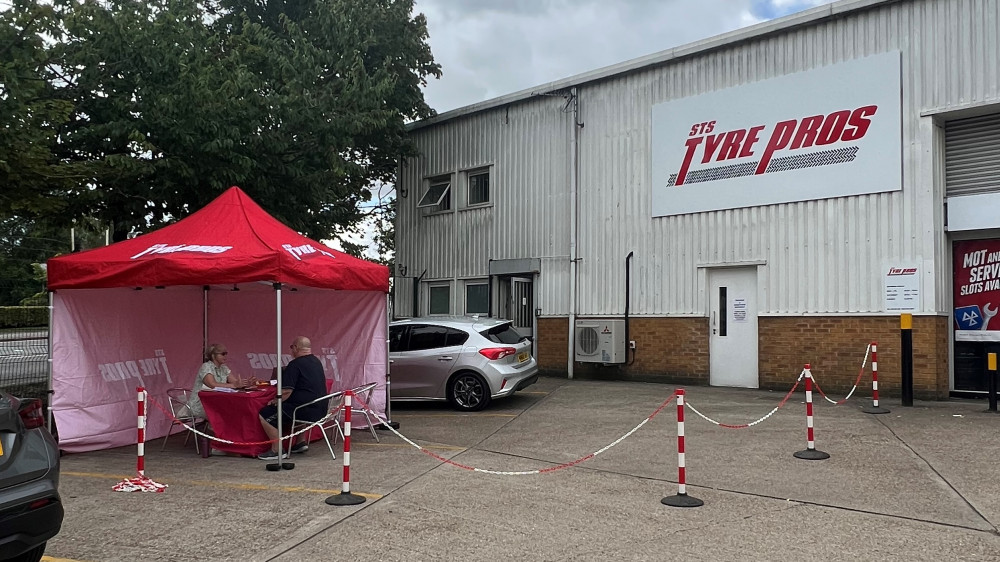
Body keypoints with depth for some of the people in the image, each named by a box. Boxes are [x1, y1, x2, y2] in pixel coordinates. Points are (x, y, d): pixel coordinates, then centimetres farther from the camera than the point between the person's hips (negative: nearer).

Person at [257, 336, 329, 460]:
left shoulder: (295, 364, -13)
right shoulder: (317, 362, 14)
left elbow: (286, 391, -19)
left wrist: (275, 402, -1)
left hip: (307, 410, -9)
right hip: (320, 409, 9)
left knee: (265, 415, -4)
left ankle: (277, 451, -3)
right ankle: (302, 441, 29)